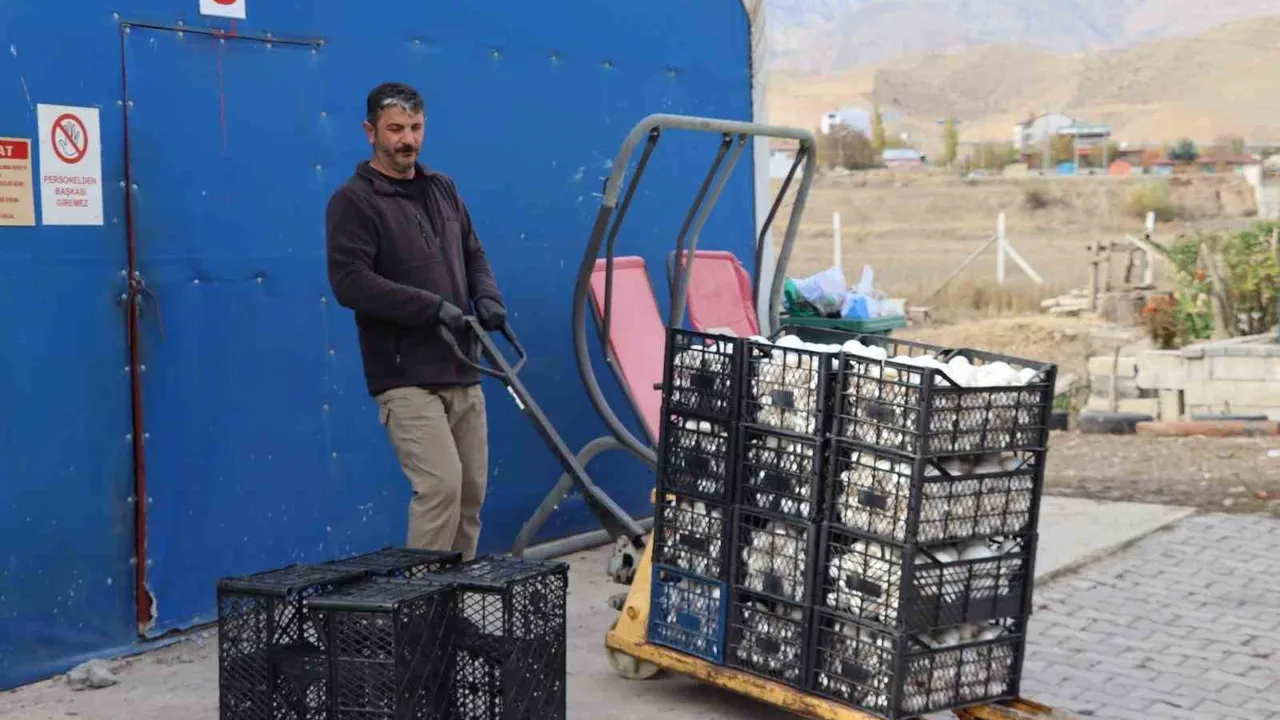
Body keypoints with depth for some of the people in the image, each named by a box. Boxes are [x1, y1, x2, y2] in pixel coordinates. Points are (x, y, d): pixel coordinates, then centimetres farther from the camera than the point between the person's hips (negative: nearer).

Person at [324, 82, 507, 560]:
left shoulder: (443, 189, 15)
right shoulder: (354, 201, -6)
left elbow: (474, 255, 23)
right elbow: (349, 282, -17)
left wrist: (487, 298, 1)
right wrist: (433, 308, -20)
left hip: (462, 371, 7)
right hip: (405, 377, -7)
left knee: (472, 491, 8)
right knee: (441, 485, -17)